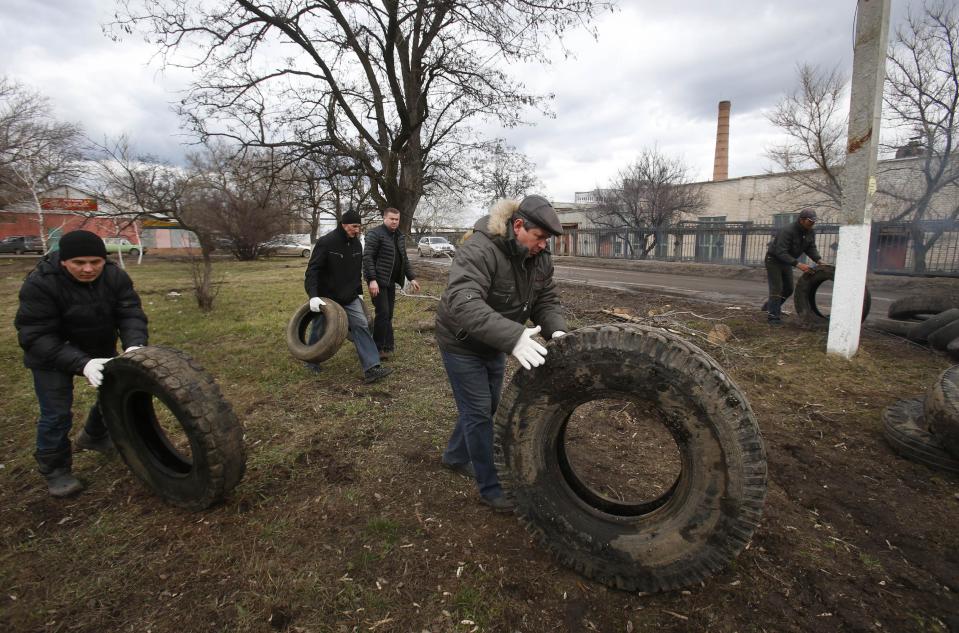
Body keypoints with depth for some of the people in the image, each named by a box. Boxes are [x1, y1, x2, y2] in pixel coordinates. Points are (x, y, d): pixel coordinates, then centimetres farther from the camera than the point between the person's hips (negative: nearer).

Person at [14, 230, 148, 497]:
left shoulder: (115, 276, -18)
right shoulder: (40, 284, -28)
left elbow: (130, 313, -20)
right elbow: (36, 336, -28)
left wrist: (134, 345, -41)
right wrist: (81, 363, -40)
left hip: (100, 349, 4)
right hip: (52, 354, -4)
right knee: (57, 414, -4)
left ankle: (93, 437, 39)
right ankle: (55, 470, 17)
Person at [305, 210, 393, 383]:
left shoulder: (356, 244, 4)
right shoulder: (325, 242, -16)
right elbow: (312, 270, -20)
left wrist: (359, 292, 15)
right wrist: (313, 295, -30)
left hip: (349, 297, 5)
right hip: (326, 297, -5)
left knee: (361, 326, -8)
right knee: (320, 331, 10)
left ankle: (371, 368, -11)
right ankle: (313, 363, 36)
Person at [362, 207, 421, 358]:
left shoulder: (400, 236, 14)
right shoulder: (375, 234, -10)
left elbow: (404, 259, 20)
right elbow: (367, 257, -17)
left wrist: (411, 278, 12)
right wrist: (372, 280, -25)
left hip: (391, 281, 7)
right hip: (378, 281, -7)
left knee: (389, 314, 11)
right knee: (383, 313, -8)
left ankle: (388, 345, 19)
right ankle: (378, 348, 3)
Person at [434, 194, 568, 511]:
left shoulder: (540, 258, -8)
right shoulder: (480, 250, -32)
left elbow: (546, 301, -5)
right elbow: (463, 302, -46)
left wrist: (556, 330, -27)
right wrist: (513, 336, -56)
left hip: (494, 343, 8)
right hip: (462, 343, -8)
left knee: (487, 406, 19)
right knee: (478, 412, -2)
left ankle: (455, 456, 43)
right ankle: (490, 488, 15)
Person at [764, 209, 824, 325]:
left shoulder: (810, 233, -3)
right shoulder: (787, 231, -29)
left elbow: (811, 248, -1)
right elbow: (781, 253, -34)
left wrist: (819, 260, -19)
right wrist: (798, 264, -40)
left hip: (786, 261, 8)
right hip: (774, 259, -8)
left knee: (788, 289, 11)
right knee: (776, 288, -11)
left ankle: (770, 306, 31)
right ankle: (773, 316, -5)